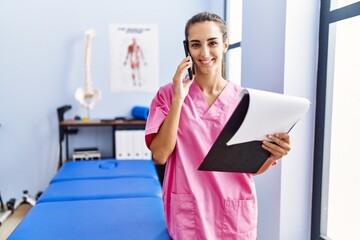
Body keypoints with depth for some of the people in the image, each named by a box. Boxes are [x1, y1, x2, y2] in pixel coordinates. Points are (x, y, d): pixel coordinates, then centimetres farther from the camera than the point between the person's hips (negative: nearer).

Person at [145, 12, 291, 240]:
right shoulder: (168, 94, -4)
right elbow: (160, 155, -14)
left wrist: (273, 155, -20)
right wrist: (178, 98, -18)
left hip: (235, 212, 2)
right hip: (188, 211, -2)